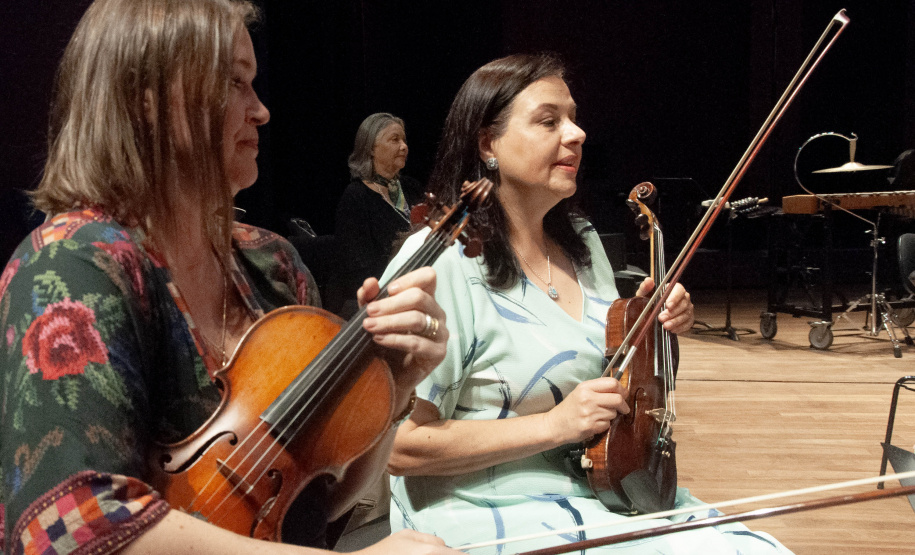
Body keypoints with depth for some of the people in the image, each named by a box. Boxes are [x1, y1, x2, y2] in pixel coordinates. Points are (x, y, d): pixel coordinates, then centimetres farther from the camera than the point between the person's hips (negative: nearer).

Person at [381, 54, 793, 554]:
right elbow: (399, 446, -19)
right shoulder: (441, 262, -18)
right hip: (495, 513, -7)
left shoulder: (581, 240, 7)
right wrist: (553, 424, -22)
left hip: (600, 488, 7)